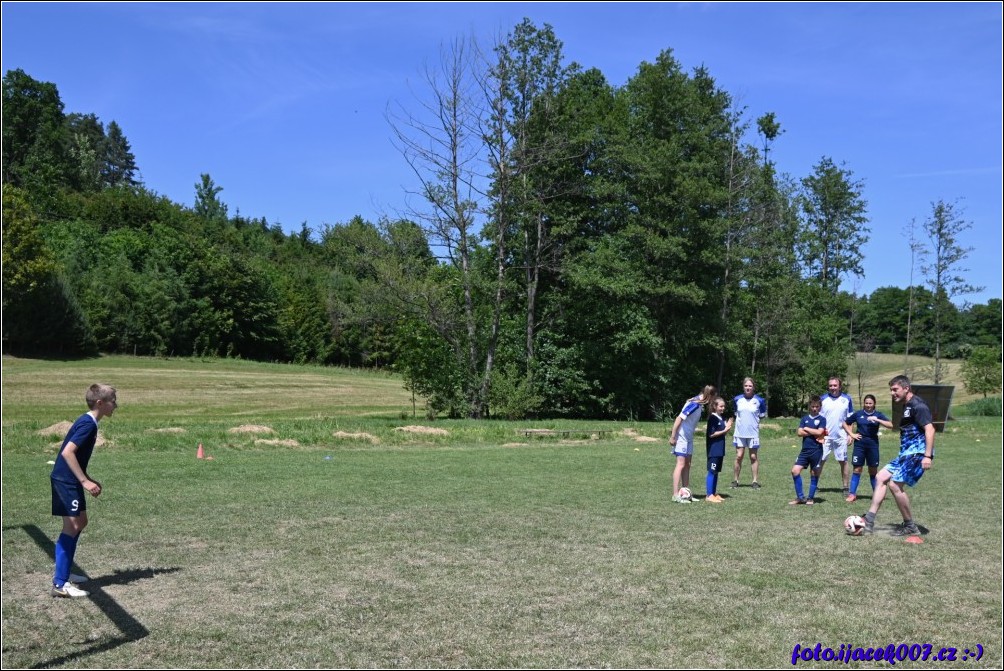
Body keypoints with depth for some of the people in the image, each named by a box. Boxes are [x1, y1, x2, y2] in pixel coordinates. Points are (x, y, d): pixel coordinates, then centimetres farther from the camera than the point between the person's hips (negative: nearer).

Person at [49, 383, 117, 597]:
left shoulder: (87, 422, 12)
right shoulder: (88, 424, -18)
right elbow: (67, 452, -26)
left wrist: (87, 480, 19)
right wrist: (85, 481, -25)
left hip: (70, 481, 11)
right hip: (65, 481, -11)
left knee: (80, 522, 18)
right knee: (72, 526, -10)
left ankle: (63, 572, 28)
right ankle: (60, 584, -9)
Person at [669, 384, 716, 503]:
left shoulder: (699, 404, 8)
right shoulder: (694, 404, -20)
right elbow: (679, 418, -22)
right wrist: (673, 437, -20)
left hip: (688, 438, 9)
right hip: (681, 437, -9)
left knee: (687, 465, 11)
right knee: (681, 464, -9)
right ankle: (676, 495, -9)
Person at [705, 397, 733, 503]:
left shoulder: (721, 418, 13)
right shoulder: (712, 418, -13)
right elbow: (711, 434, -18)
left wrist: (727, 427, 3)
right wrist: (724, 430, -16)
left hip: (720, 450, 8)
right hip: (713, 450, -8)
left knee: (716, 472, 12)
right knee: (711, 472, -5)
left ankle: (714, 493, 18)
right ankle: (709, 495, -1)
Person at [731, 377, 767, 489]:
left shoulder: (759, 400, -4)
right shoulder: (737, 399, 2)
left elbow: (762, 415, 8)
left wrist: (754, 419, 0)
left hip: (753, 433, -1)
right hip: (739, 433, 1)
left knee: (754, 457, 5)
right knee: (739, 456, 2)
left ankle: (755, 481, 12)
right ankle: (735, 480, 10)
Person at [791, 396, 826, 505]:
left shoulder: (822, 419, 0)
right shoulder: (805, 419, 9)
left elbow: (819, 432, -15)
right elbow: (800, 432, -2)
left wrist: (806, 429, -4)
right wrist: (814, 433, -10)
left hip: (816, 451, -3)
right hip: (805, 450, 3)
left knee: (814, 474, 5)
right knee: (795, 471, -7)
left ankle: (810, 498, 17)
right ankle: (800, 497, 2)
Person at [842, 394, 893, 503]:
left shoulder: (878, 415, 3)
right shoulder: (858, 414, 5)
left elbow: (890, 425, -11)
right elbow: (845, 423, 15)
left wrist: (877, 420, -20)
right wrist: (851, 434, 3)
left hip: (873, 444, 0)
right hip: (860, 444, 0)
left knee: (873, 470, 8)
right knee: (857, 469, -1)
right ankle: (852, 494, 2)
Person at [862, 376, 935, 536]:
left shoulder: (917, 405, -13)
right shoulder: (907, 406, 18)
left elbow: (929, 429, -22)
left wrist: (928, 456, -28)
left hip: (917, 453, -10)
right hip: (906, 453, 10)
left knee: (894, 484, -14)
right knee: (881, 477, 4)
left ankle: (910, 526, 0)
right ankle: (869, 520, 2)